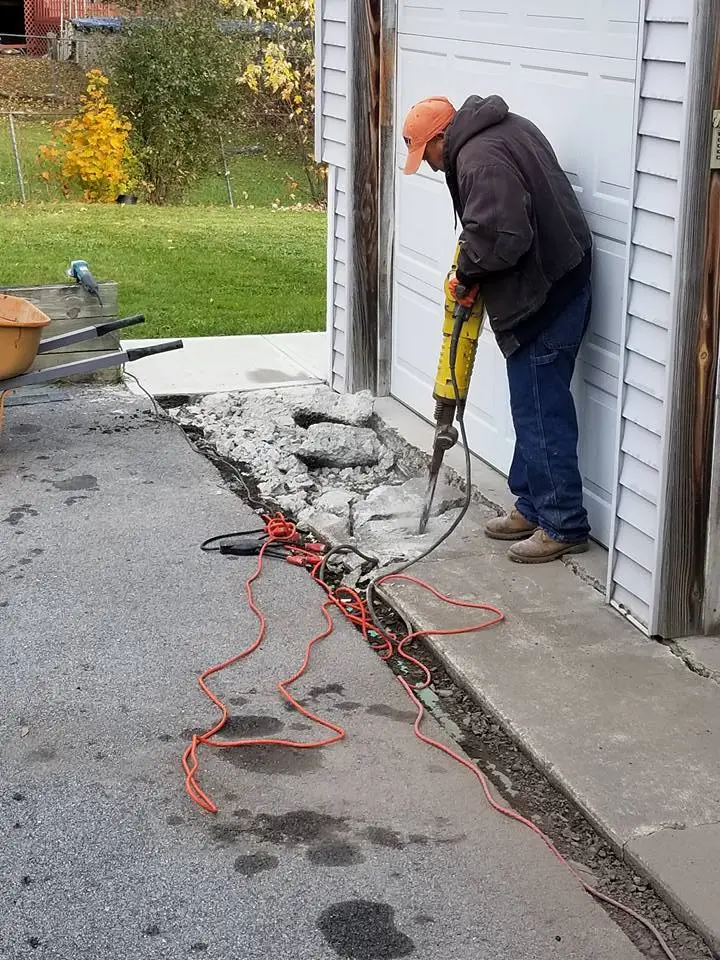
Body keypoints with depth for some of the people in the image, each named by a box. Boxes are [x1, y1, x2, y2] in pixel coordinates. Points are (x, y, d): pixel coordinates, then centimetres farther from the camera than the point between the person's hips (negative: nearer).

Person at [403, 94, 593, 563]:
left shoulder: (481, 159, -20)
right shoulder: (504, 128, 13)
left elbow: (502, 238, -29)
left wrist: (466, 272, -11)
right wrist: (473, 269, 9)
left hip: (544, 298, -11)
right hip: (552, 285, 11)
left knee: (541, 412, -4)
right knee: (534, 406, 17)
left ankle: (565, 525, 5)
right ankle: (533, 507, 27)